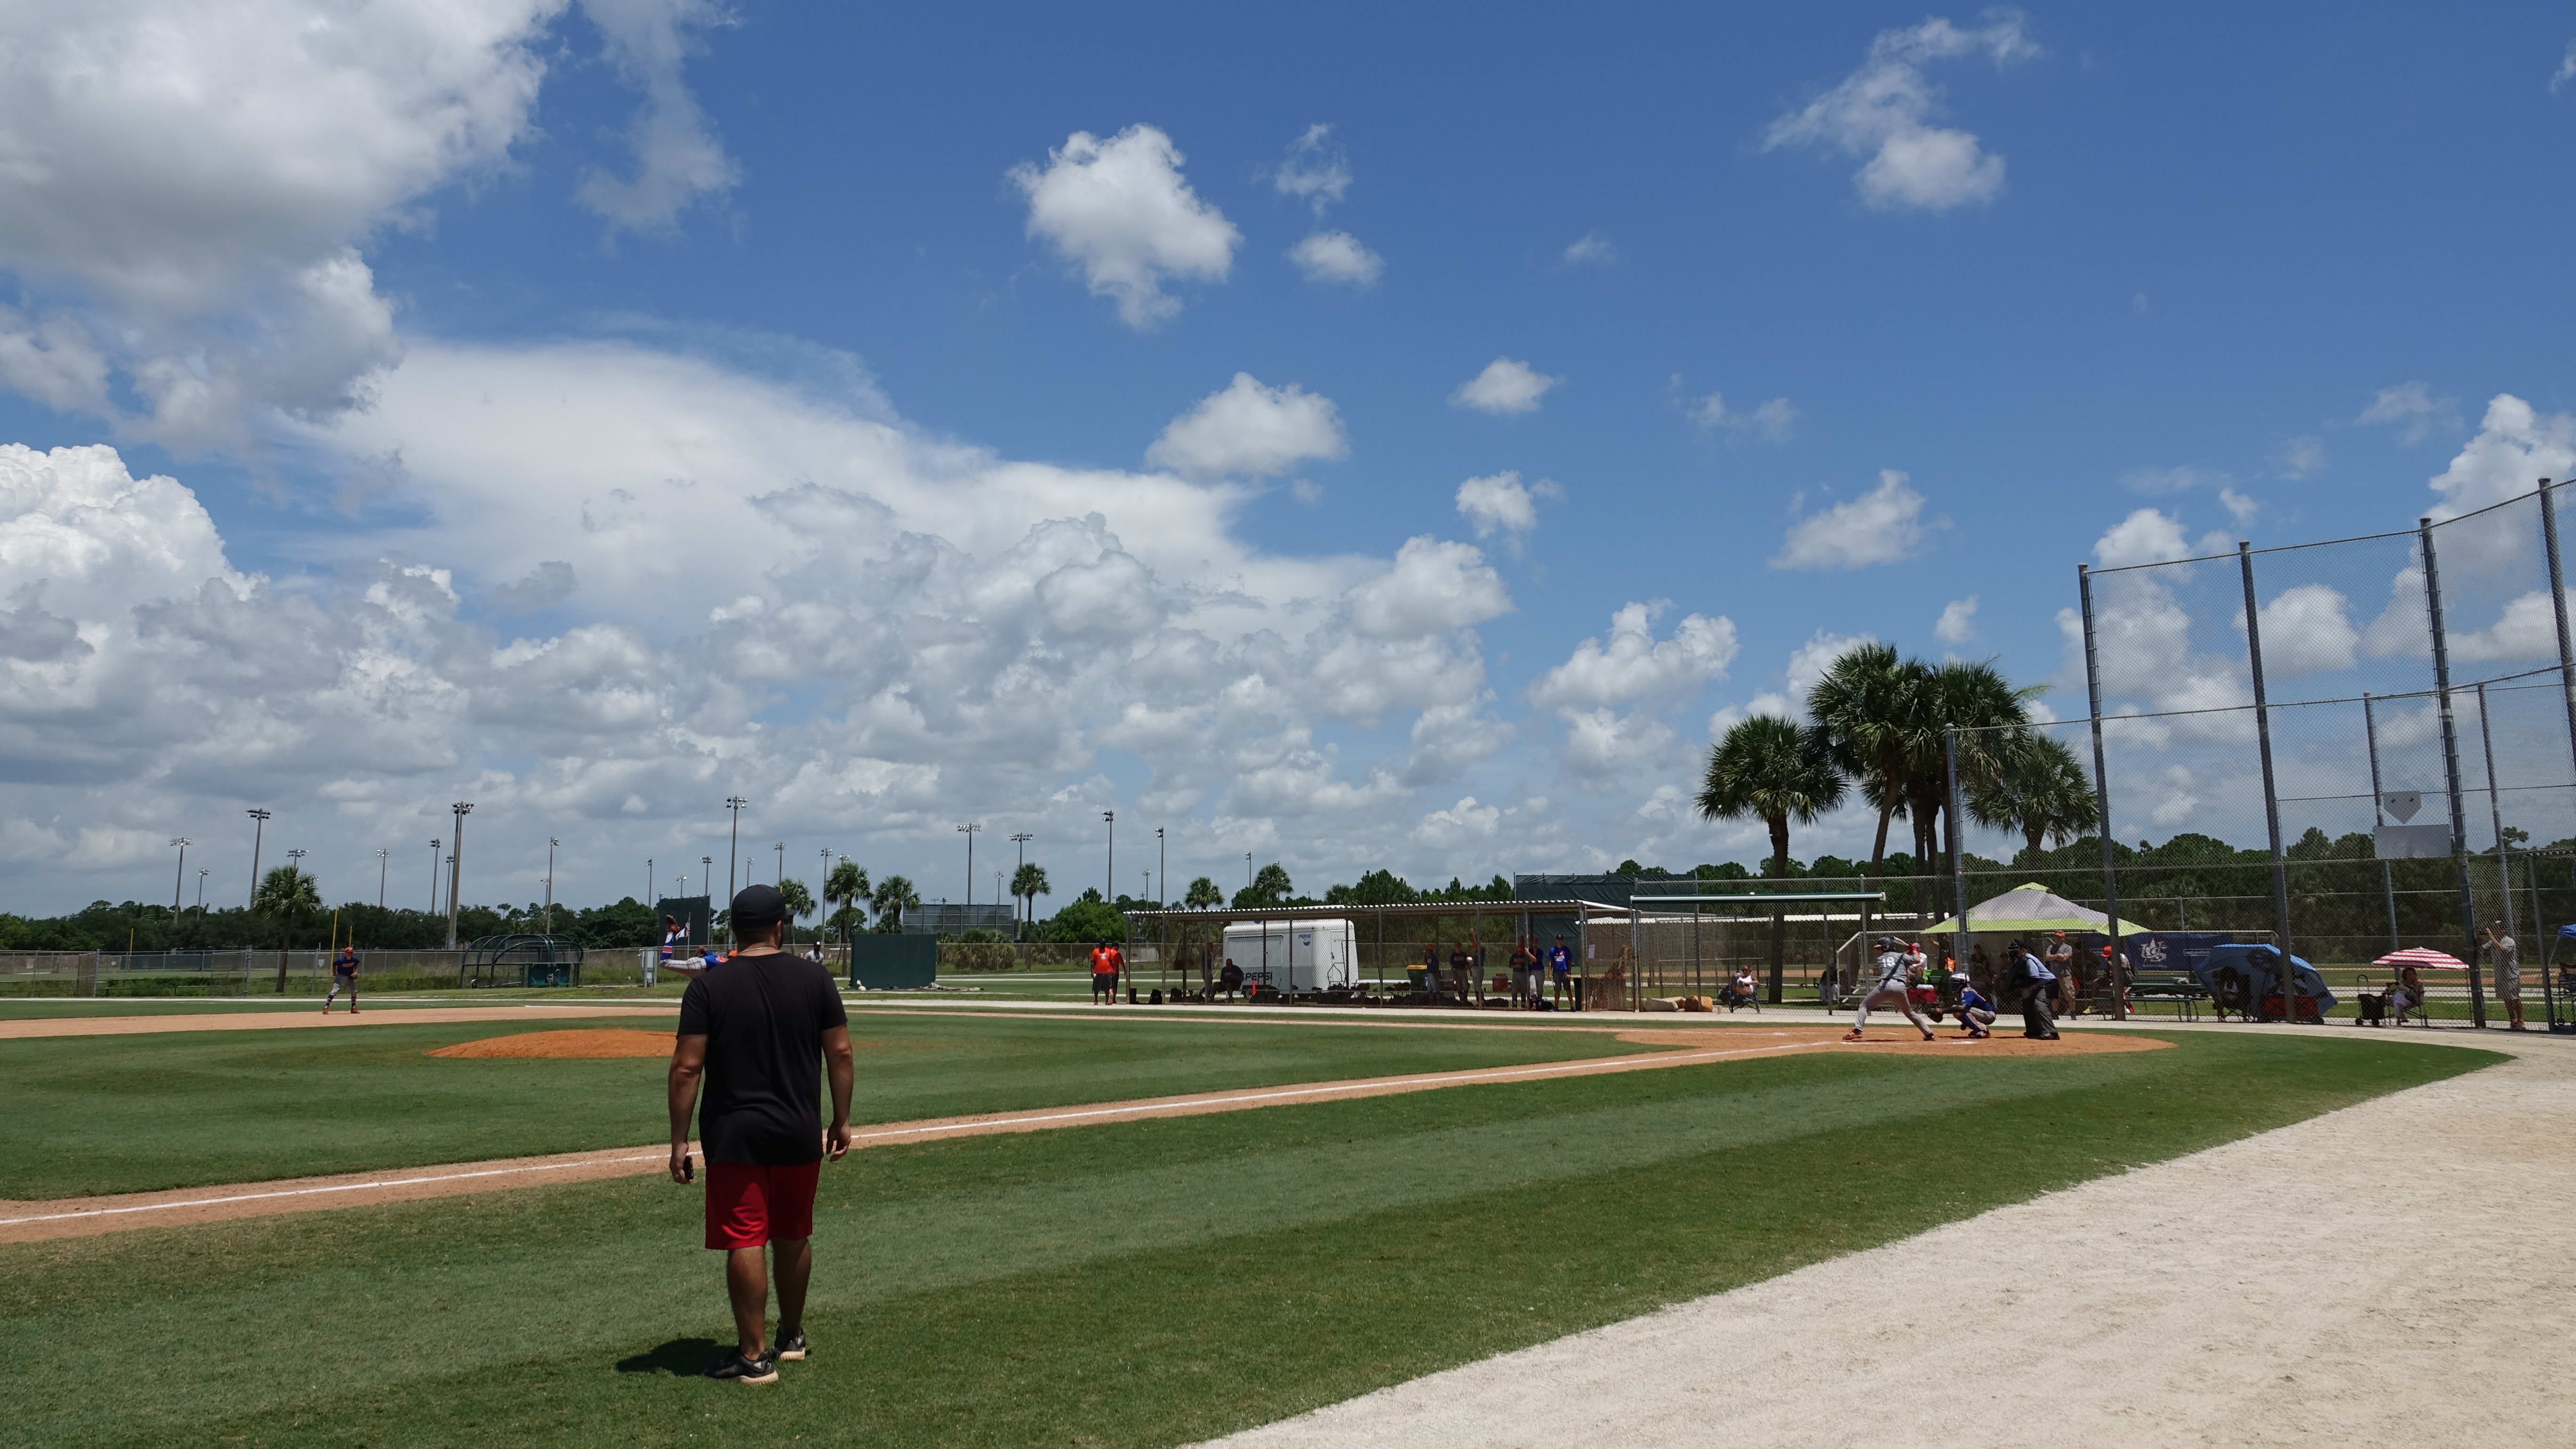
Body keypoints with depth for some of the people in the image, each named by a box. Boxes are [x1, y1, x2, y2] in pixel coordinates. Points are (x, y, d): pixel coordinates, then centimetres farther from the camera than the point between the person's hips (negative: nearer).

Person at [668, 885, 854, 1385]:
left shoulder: (708, 988, -7)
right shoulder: (815, 978, 0)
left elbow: (687, 1068, -10)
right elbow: (840, 1053, 1)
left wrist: (679, 1141, -5)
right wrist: (841, 1120, 10)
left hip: (735, 1135, -3)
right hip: (800, 1133, 3)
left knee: (744, 1242, 1)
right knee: (793, 1236, 18)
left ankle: (754, 1356, 4)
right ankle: (792, 1336, 34)